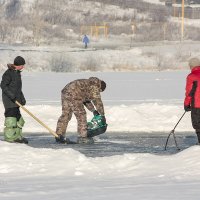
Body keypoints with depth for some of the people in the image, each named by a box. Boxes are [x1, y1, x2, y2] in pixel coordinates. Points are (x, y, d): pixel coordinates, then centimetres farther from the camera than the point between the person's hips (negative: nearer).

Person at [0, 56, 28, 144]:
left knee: (18, 117, 12)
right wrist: (11, 95, -24)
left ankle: (17, 136, 20)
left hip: (16, 100, 10)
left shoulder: (17, 73, 15)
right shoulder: (9, 73, -14)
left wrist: (22, 98, 16)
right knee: (11, 116, -11)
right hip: (9, 100, -10)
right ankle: (9, 137, -8)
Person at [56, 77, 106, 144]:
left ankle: (59, 136, 14)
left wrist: (93, 110, 33)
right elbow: (98, 101, -1)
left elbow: (86, 99, 36)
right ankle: (82, 137, -2)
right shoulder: (94, 87, 0)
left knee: (65, 115, 14)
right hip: (73, 95, -10)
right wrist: (103, 115, 8)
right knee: (81, 115, -3)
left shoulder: (88, 84, 28)